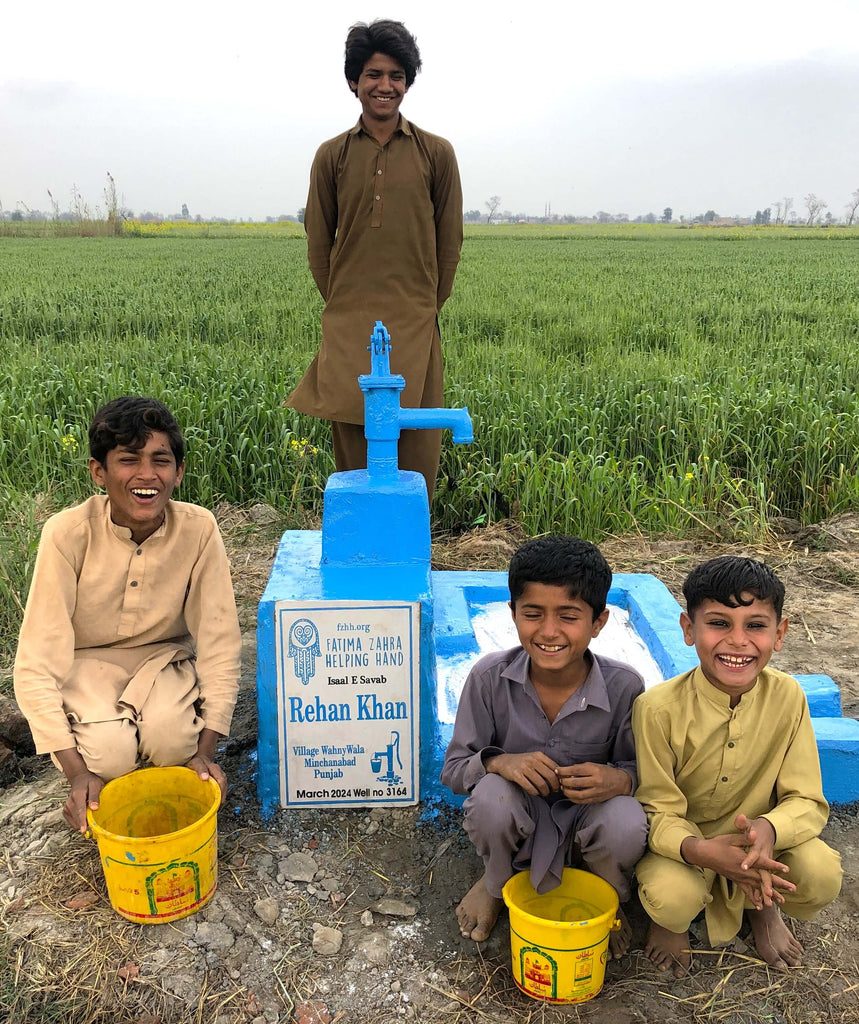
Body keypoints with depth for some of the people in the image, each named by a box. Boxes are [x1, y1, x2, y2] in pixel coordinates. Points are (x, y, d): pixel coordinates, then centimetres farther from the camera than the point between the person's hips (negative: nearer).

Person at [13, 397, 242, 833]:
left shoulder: (198, 529, -20)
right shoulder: (68, 534, -24)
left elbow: (219, 642, -15)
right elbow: (37, 663, -22)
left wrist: (205, 750, -21)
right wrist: (78, 773, -28)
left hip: (163, 656, 1)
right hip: (85, 662, -1)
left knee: (172, 737, -29)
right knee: (108, 751, -29)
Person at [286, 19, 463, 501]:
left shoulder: (436, 152, 7)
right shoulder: (333, 155, 9)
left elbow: (449, 240, 9)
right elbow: (318, 241, 12)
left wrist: (428, 309, 7)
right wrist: (341, 307, 7)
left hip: (415, 327, 0)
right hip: (349, 327, 1)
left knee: (416, 443, 0)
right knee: (352, 443, 1)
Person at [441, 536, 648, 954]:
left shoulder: (624, 686, -17)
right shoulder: (490, 677, -16)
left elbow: (643, 770, -4)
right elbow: (453, 768, -9)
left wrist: (619, 780, -29)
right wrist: (498, 761, -32)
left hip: (585, 825, 0)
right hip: (516, 826, 0)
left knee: (627, 822, -33)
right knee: (492, 793, -33)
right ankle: (496, 883, 5)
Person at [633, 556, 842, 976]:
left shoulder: (787, 697, -15)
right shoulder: (657, 709, -26)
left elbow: (807, 801, -11)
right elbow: (658, 810, -18)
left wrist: (768, 829, -35)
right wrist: (699, 850, -41)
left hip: (757, 840, 3)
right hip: (679, 842, -3)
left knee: (821, 876, -24)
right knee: (671, 898, -32)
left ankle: (761, 906, 14)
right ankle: (670, 921, 10)